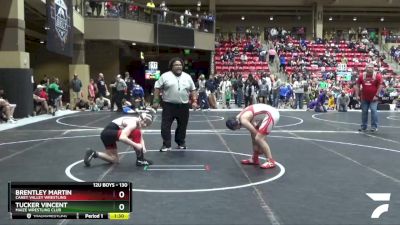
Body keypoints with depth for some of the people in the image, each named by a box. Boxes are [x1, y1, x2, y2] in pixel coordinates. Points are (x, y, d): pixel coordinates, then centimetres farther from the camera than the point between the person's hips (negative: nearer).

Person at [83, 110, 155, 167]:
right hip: (109, 132, -10)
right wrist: (136, 145, -30)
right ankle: (140, 160, -10)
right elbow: (122, 137, -34)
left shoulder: (138, 123, 8)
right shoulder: (132, 123, -21)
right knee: (136, 133, -21)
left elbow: (140, 137, 16)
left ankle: (93, 153, 13)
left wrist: (143, 147, -4)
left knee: (115, 160, 20)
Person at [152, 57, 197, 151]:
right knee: (165, 126, -3)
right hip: (169, 106, -2)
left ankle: (181, 143, 27)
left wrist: (194, 101, 2)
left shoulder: (187, 77, 9)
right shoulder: (165, 76, -1)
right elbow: (157, 88, -1)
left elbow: (193, 90, 13)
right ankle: (166, 145, 6)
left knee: (182, 126, 11)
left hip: (183, 106, 3)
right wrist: (156, 101, -7)